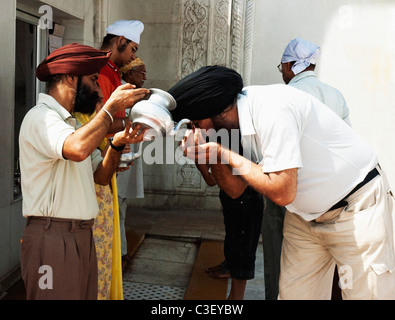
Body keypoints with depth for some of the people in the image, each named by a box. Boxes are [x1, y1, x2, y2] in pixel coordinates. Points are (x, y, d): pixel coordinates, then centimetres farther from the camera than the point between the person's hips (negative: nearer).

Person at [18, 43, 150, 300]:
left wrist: (117, 144, -3)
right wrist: (112, 106, -20)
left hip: (82, 235, 9)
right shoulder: (41, 117, -11)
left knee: (86, 295, 12)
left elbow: (101, 176, 16)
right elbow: (78, 149, -33)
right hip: (52, 237, -9)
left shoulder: (72, 123, 19)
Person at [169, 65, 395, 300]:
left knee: (367, 292, -3)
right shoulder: (237, 125, -2)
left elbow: (282, 193, -30)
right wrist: (215, 157, -15)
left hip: (357, 207, -7)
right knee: (293, 293, 7)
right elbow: (236, 190, 4)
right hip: (306, 216, 8)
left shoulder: (271, 108, -28)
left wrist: (226, 154, -22)